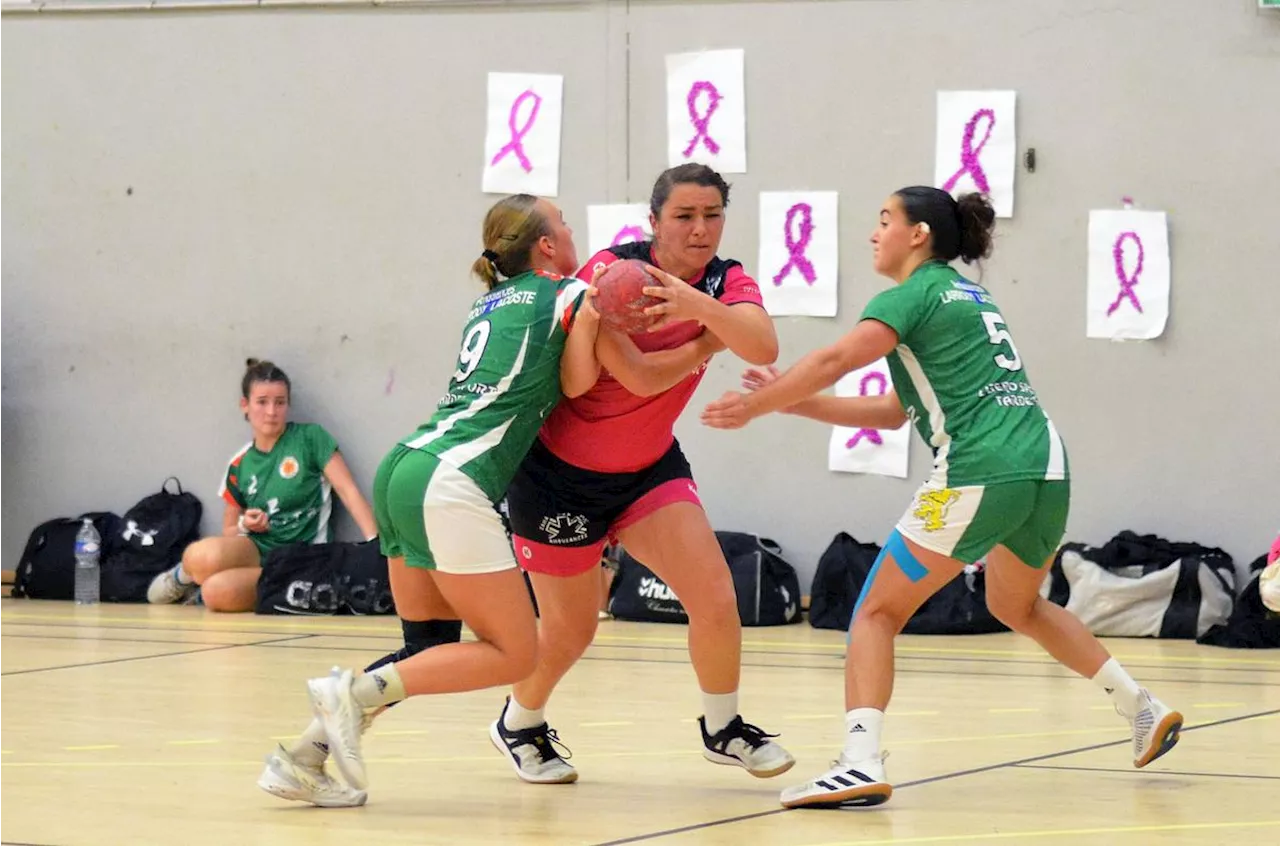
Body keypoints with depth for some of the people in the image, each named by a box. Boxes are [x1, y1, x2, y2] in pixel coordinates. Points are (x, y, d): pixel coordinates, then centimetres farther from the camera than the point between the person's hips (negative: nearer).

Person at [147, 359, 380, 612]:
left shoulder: (310, 438, 0)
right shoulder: (238, 467, 11)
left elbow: (348, 492, -6)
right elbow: (229, 535, 19)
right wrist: (245, 526, -5)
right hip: (254, 551, 4)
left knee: (219, 592, -35)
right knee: (204, 556, -34)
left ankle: (199, 585, 4)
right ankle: (184, 576, 4)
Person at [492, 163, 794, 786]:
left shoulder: (727, 283, -9)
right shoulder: (611, 270, -20)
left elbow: (763, 347, -32)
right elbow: (641, 378, -29)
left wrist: (697, 302, -48)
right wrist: (711, 338, -24)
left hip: (648, 467, 4)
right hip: (559, 470, -4)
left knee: (715, 598, -11)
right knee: (571, 628, 5)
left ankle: (723, 728, 13)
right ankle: (519, 724, 35)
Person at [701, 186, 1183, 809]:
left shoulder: (915, 295, 1)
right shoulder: (969, 297, 26)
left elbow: (834, 361, -13)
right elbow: (894, 411, 26)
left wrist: (757, 406, -2)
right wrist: (792, 402, 21)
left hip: (979, 473, -8)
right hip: (1047, 469, 8)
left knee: (877, 612, -1)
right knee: (1015, 605, 33)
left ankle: (861, 764, -18)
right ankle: (1144, 710, 31)